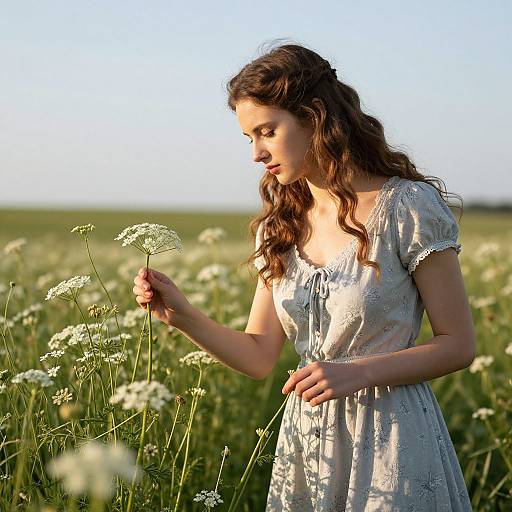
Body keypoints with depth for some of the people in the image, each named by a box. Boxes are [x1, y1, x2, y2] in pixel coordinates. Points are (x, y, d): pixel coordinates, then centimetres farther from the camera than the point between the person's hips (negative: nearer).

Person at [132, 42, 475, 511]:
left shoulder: (408, 206, -12)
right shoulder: (280, 226, 5)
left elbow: (460, 345, -9)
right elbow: (259, 357, 5)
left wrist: (358, 372, -20)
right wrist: (182, 315, -9)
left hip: (392, 442, -5)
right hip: (306, 439, 5)